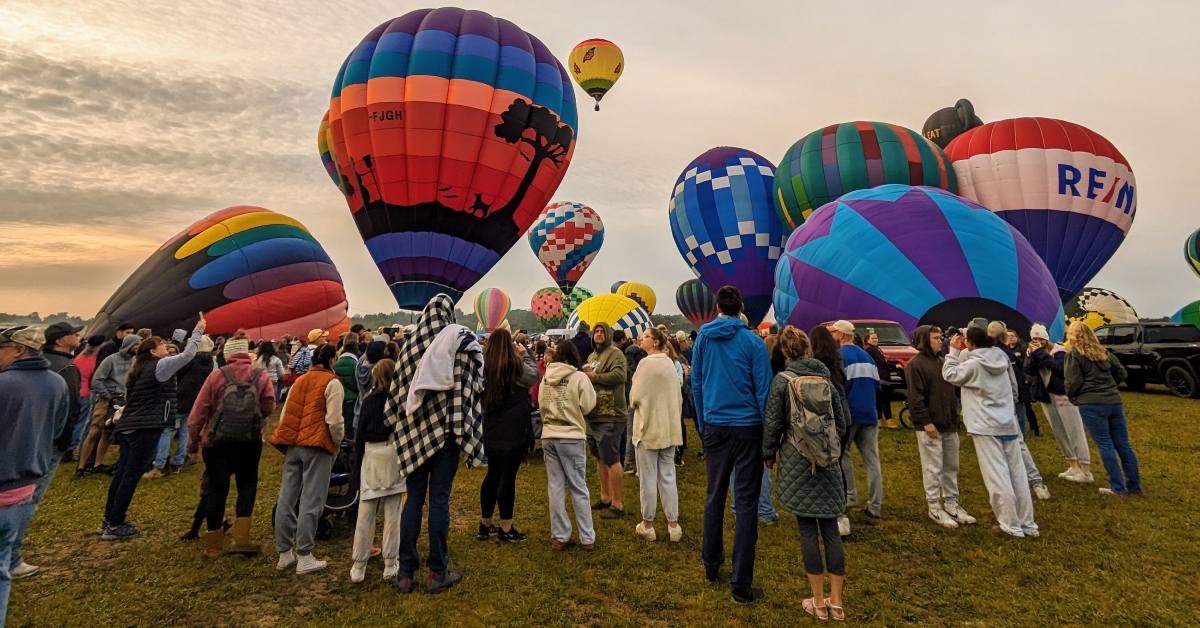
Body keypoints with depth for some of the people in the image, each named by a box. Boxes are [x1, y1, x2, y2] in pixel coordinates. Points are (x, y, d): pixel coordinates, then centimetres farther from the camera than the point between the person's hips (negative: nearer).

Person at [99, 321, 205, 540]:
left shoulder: (138, 370, 19)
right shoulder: (160, 365, -8)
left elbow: (131, 400, 25)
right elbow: (188, 354, -14)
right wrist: (199, 330, -5)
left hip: (126, 427, 9)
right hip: (146, 429, -9)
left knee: (122, 473, 15)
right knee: (131, 476, -3)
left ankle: (108, 520, 24)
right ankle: (114, 526, 3)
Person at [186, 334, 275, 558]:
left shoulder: (217, 375, -2)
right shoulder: (261, 375, -1)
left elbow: (199, 410, -2)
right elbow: (269, 407, -5)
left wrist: (193, 440, 8)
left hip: (217, 440, 0)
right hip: (250, 439, 0)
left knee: (217, 488, 10)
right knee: (247, 484, 14)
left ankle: (213, 544, 19)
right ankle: (241, 538, 7)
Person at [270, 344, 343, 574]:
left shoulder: (299, 381, 16)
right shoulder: (332, 383, -5)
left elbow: (285, 416, 17)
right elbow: (334, 420, -12)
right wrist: (338, 441, 3)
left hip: (292, 445, 7)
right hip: (317, 445, -7)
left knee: (286, 500, 11)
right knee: (311, 502, -1)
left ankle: (284, 553, 21)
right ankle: (304, 557, 3)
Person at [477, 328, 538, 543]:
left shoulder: (484, 366, 1)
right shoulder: (515, 366, -15)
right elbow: (534, 376, 0)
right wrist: (525, 354, 9)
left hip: (492, 430, 6)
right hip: (514, 430, -6)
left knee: (493, 474, 17)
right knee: (508, 476, 1)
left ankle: (485, 524, 27)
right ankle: (506, 529, 10)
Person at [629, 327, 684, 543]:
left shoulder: (646, 363, -15)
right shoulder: (670, 363, 7)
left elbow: (635, 396, -14)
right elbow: (678, 397, 13)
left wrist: (634, 404, 8)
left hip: (648, 428, -6)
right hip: (670, 429, 6)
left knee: (648, 479, 5)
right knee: (668, 477, 12)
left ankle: (647, 525, 16)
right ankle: (673, 525, 16)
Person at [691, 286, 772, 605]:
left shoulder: (703, 338, 2)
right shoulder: (753, 341, -8)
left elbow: (696, 385, 6)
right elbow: (763, 390, -8)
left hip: (714, 428, 3)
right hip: (747, 428, -3)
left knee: (714, 497, 16)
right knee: (746, 503, 3)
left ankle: (712, 566, 30)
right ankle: (741, 584, 7)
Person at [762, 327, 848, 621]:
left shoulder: (782, 380, -7)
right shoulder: (826, 379, 5)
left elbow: (773, 423, -7)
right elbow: (842, 423, 9)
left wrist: (769, 454, 7)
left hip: (797, 462, -3)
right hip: (829, 463, 4)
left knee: (808, 529, 4)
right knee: (830, 528, 9)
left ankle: (818, 602, 12)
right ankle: (836, 601, 17)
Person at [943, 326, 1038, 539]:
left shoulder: (973, 364, -15)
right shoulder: (1001, 358, 4)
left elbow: (950, 374, -1)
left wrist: (954, 351, 4)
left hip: (987, 427, -7)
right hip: (1009, 424, 7)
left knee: (997, 477, 1)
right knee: (1017, 475, 12)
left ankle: (1011, 525, 8)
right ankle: (1028, 523, 21)